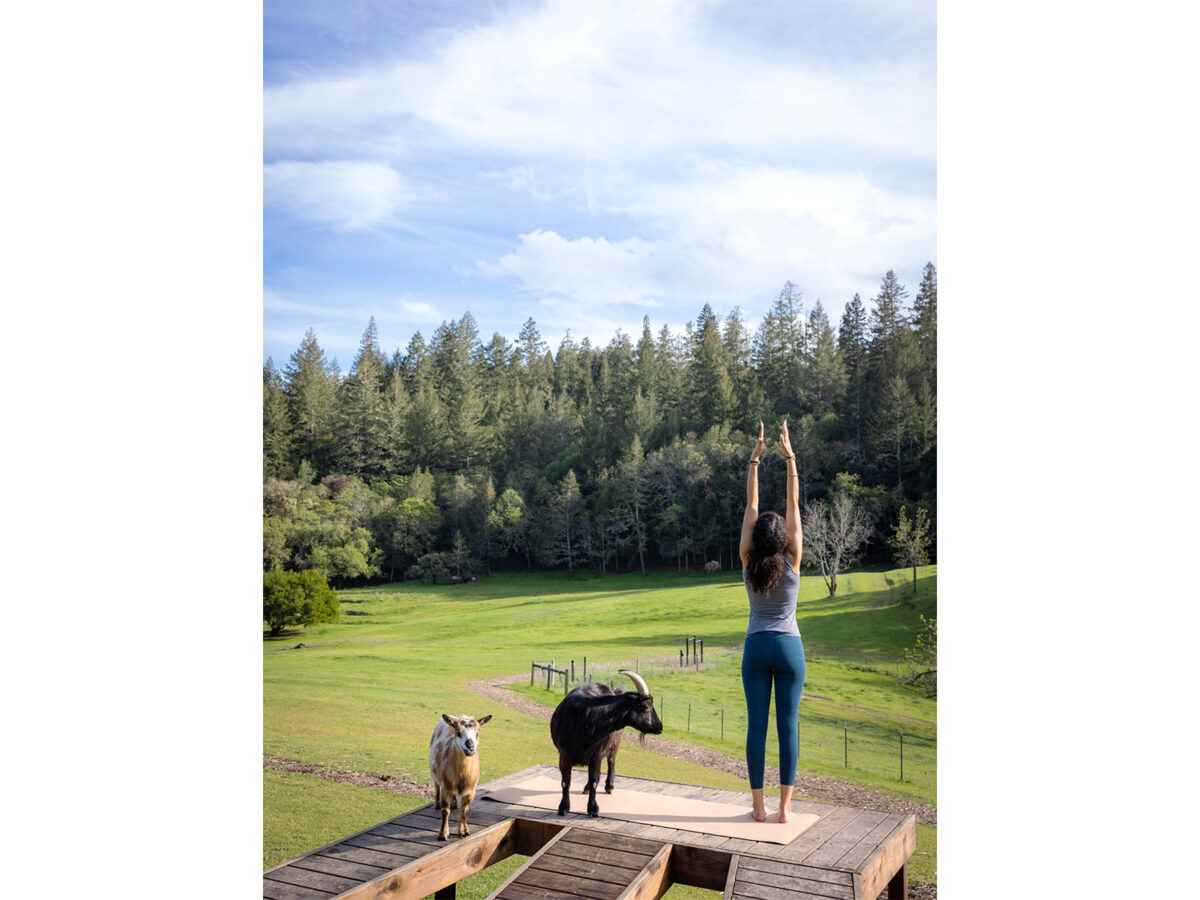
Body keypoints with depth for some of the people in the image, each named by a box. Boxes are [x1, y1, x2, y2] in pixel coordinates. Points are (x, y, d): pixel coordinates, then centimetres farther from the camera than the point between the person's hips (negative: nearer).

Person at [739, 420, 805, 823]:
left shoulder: (748, 563, -5)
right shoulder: (792, 562, -8)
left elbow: (750, 505, -2)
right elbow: (794, 504, -6)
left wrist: (755, 458, 0)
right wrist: (789, 457, -3)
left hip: (756, 648, 1)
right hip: (788, 647, -1)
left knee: (756, 725, 4)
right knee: (787, 725, 3)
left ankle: (759, 806, 7)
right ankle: (785, 806, 5)